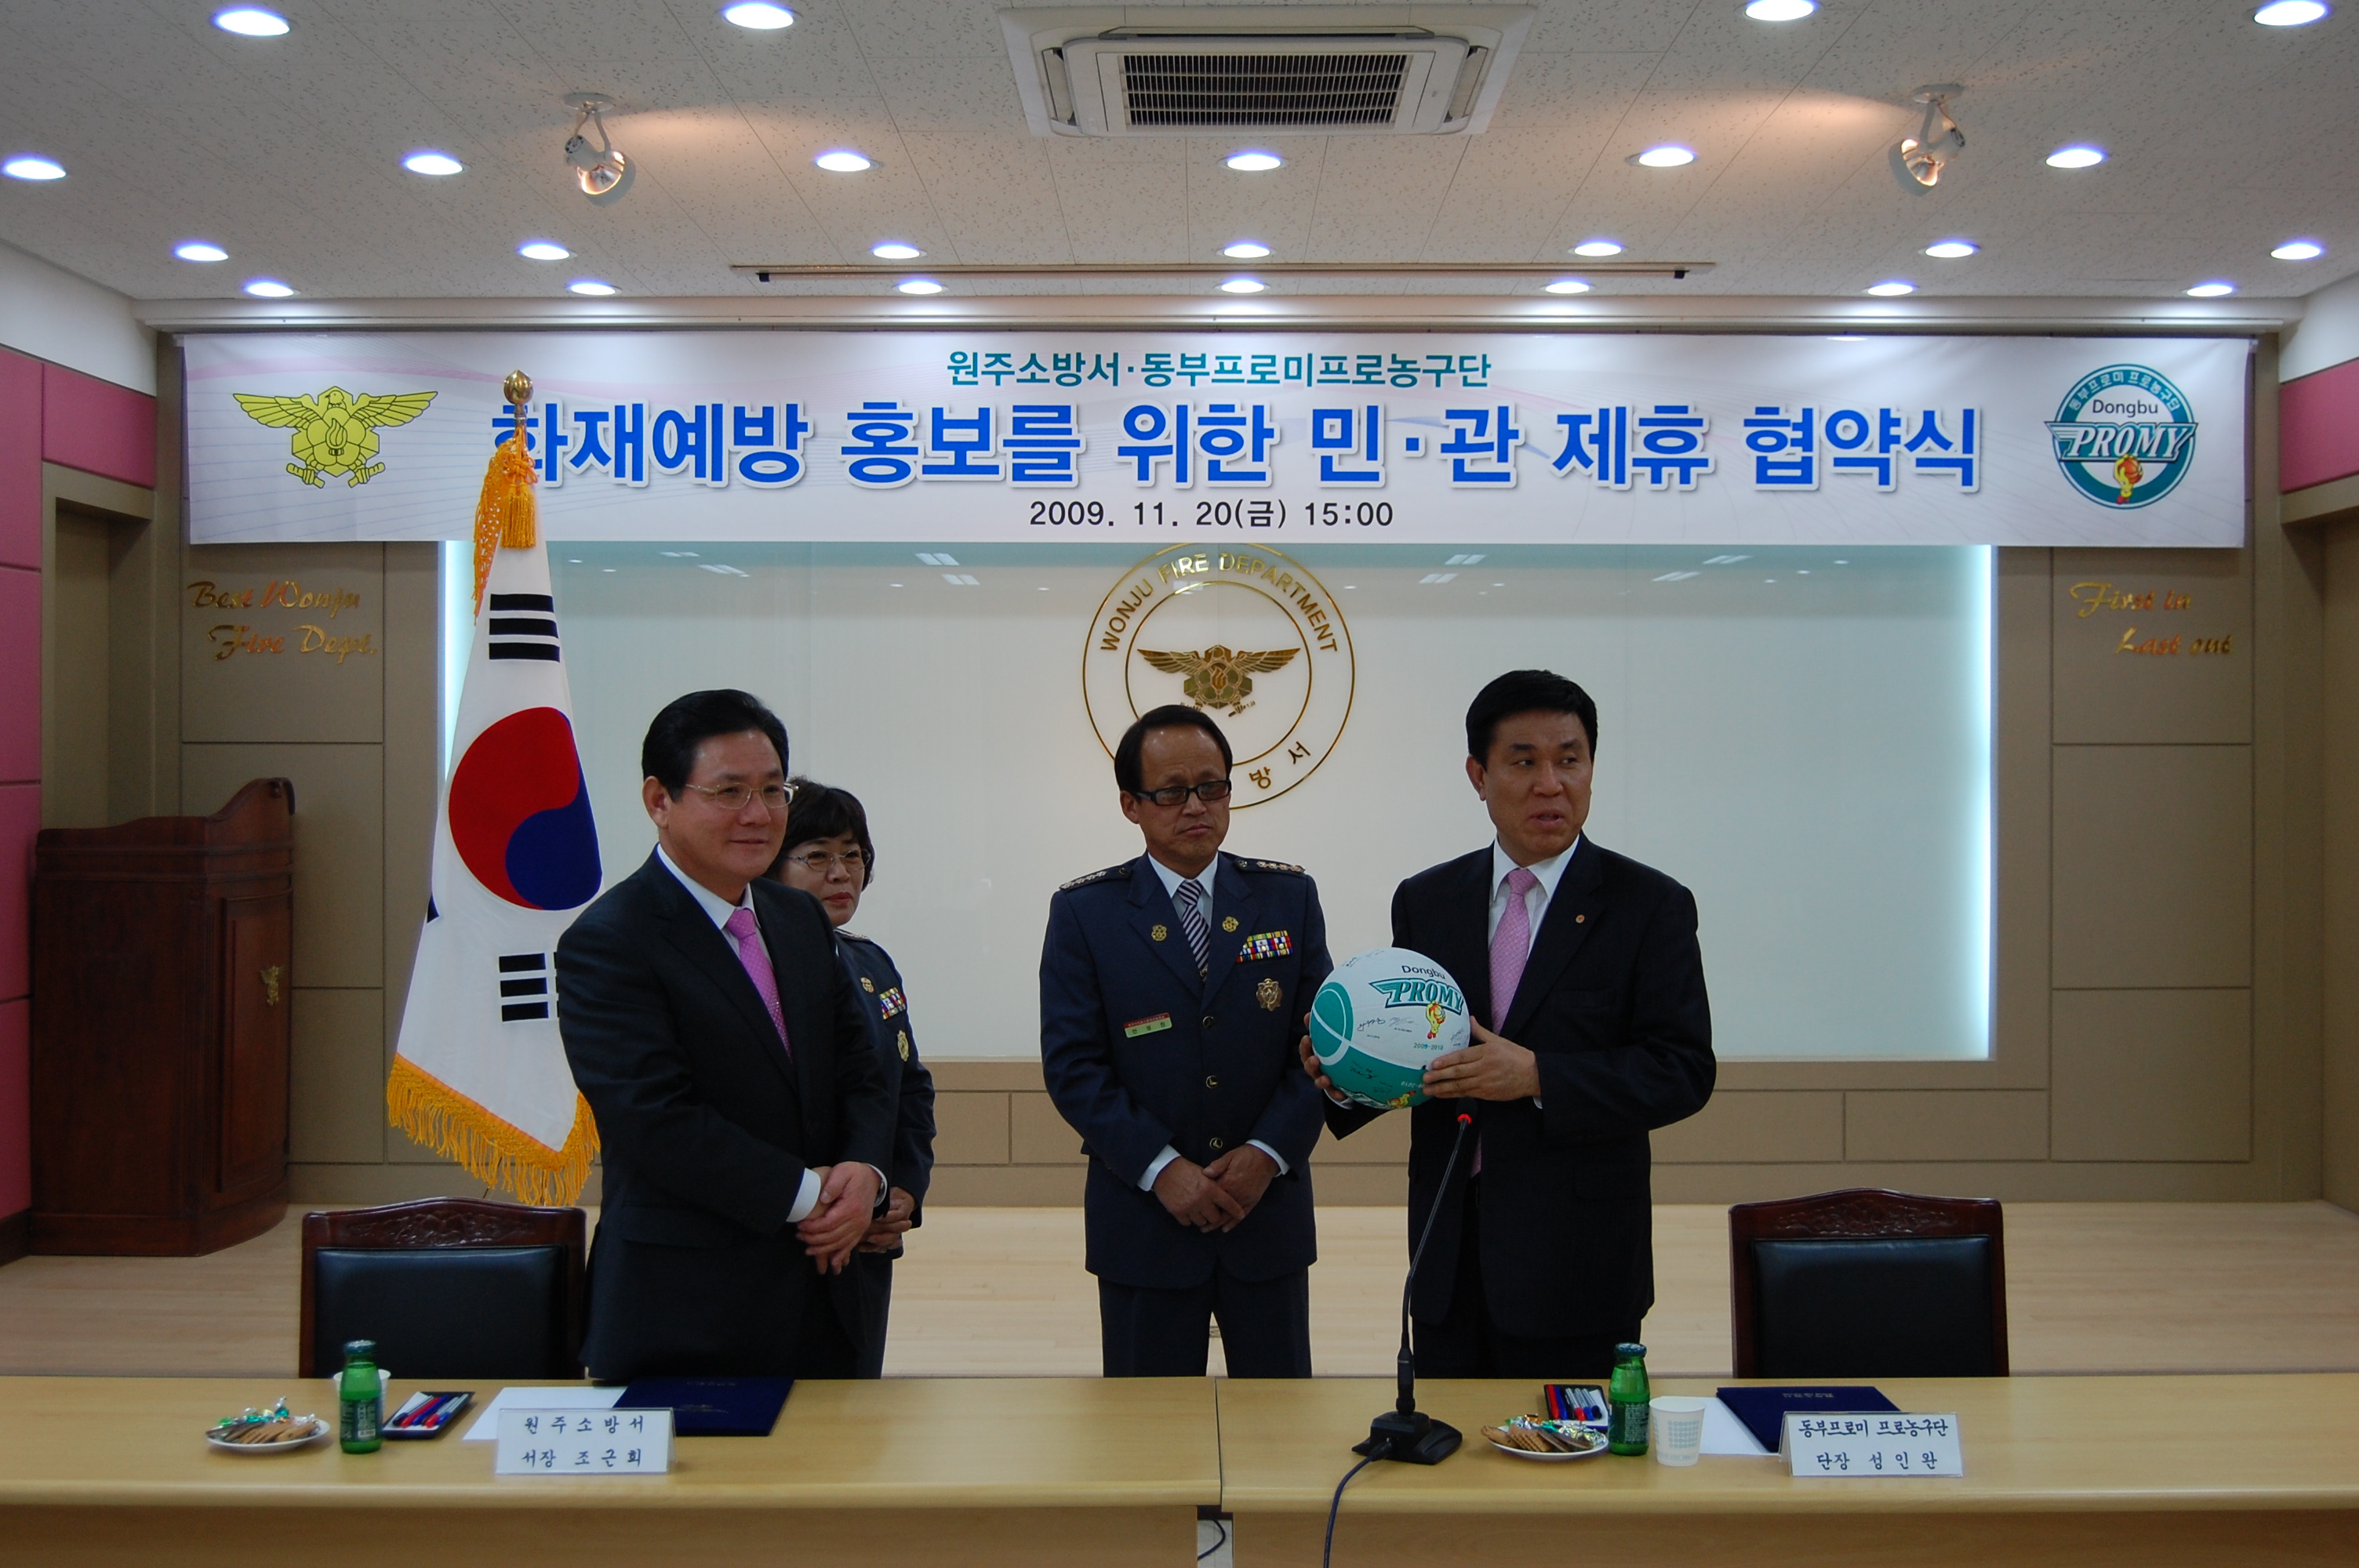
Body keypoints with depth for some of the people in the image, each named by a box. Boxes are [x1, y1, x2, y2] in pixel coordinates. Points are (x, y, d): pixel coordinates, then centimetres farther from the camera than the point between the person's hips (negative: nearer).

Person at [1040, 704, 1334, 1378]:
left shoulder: (1289, 897, 5)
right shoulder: (1084, 912, -1)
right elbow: (1072, 1064, -6)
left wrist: (1269, 1152, -11)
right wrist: (1161, 1167, -15)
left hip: (1268, 1209, 2)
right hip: (1142, 1217, -1)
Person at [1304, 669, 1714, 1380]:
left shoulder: (1651, 905, -4)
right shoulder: (1426, 901, 7)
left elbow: (1685, 1070, -9)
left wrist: (1540, 1078, -21)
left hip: (1577, 1258, -3)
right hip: (1449, 1252, 3)